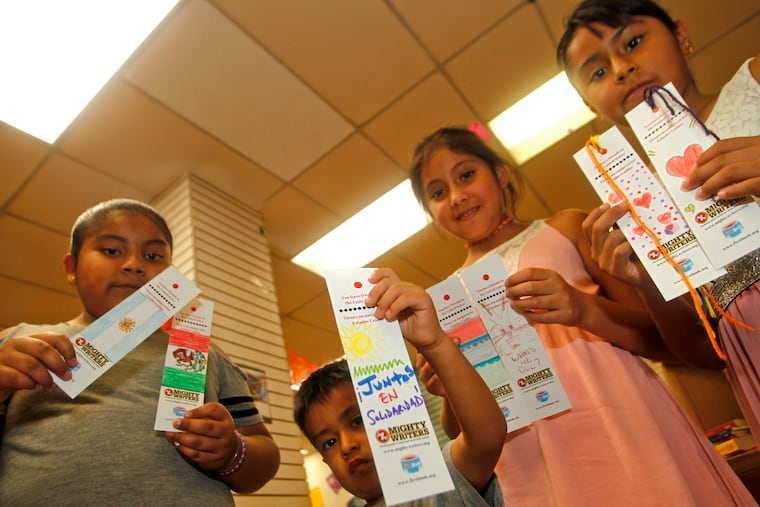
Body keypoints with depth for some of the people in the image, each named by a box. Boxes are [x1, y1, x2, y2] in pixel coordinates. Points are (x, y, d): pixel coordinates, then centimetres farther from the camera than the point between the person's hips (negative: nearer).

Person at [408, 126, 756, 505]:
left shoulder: (566, 228, 4)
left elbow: (666, 339, -1)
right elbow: (459, 434, 10)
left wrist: (586, 310, -20)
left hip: (627, 428, -1)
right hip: (536, 471, 2)